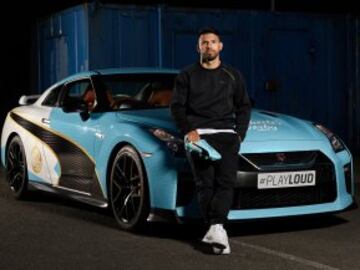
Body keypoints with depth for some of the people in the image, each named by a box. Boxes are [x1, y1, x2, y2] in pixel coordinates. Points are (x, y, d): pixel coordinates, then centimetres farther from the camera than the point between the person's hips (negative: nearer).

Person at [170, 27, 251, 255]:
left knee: (226, 182, -18)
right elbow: (177, 106, 8)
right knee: (205, 183, -12)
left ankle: (215, 226, -27)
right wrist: (188, 130, -9)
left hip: (226, 135, 1)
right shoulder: (187, 76, 13)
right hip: (198, 135, -1)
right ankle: (218, 229, -14)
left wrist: (239, 134, 4)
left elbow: (244, 106, 18)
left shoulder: (233, 75, 18)